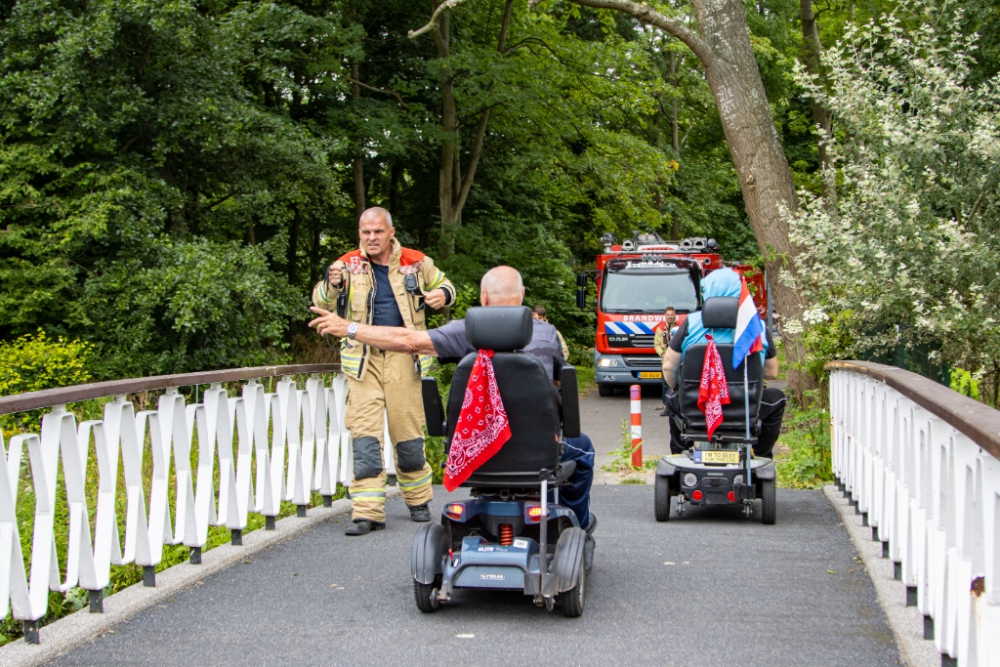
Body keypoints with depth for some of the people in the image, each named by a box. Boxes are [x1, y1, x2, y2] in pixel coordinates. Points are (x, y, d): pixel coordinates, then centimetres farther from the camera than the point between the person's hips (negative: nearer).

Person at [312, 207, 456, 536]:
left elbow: (444, 285, 21)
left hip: (403, 357, 0)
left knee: (408, 433, 5)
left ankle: (418, 501, 24)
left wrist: (443, 294, -4)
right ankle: (367, 511, -5)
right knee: (364, 435, -6)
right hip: (362, 359, 0)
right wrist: (332, 285, -28)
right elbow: (322, 304, -5)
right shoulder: (349, 265, 3)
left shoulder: (416, 263, 6)